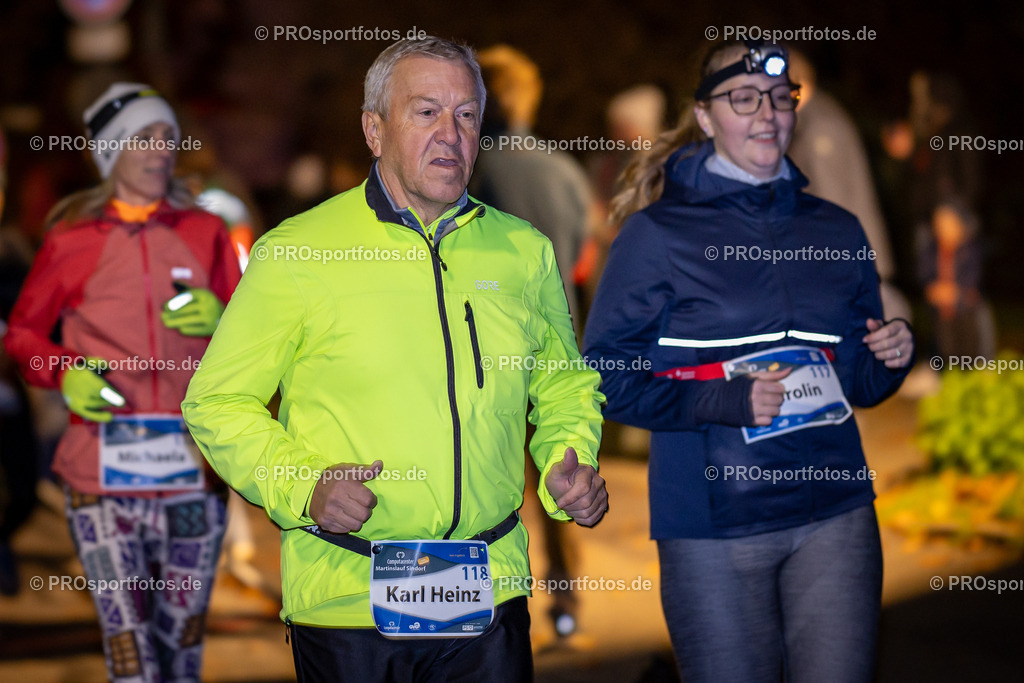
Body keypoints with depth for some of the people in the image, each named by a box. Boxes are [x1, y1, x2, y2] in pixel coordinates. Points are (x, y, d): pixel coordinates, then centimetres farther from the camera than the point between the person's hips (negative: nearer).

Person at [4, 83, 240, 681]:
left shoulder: (206, 233, 12)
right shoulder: (73, 239, 6)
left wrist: (220, 323, -5)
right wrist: (64, 373, -4)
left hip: (195, 471, 2)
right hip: (103, 476, -2)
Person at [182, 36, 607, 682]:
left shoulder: (524, 252, 8)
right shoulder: (294, 253, -4)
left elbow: (565, 384, 23)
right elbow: (217, 402, 0)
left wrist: (568, 460, 3)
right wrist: (302, 488, -14)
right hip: (346, 599, -3)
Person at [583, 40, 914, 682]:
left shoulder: (837, 231, 12)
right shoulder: (658, 232, -1)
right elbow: (606, 377, -5)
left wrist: (891, 359, -4)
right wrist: (724, 400, -17)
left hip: (835, 513, 3)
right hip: (714, 524, -3)